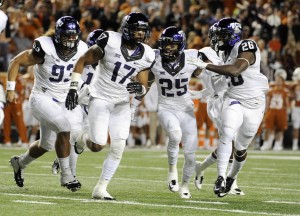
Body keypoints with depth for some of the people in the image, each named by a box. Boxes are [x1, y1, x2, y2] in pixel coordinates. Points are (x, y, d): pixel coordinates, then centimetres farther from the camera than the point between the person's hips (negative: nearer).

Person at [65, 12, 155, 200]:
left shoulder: (147, 56, -6)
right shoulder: (110, 42, -18)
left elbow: (144, 88, 1)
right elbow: (83, 61, -6)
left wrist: (140, 89, -24)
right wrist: (74, 88, -11)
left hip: (122, 103, 4)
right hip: (100, 99, -4)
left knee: (118, 148, -6)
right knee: (98, 146, -10)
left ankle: (101, 189, 6)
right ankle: (84, 138, 27)